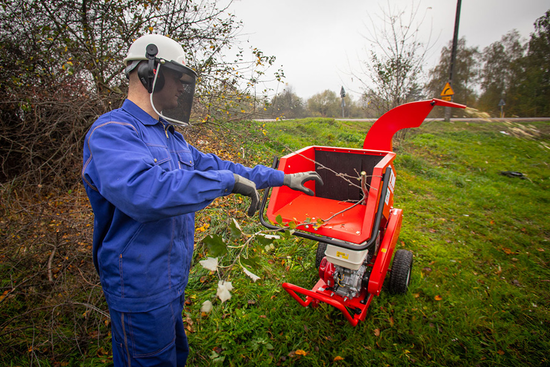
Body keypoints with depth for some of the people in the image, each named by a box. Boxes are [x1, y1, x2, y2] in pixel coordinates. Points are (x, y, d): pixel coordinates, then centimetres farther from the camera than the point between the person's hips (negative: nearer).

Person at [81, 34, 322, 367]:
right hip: (141, 287, -8)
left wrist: (282, 178, 11)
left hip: (172, 278, 9)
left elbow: (213, 165, 12)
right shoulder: (111, 132, -20)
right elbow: (142, 189, -39)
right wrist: (228, 180, -31)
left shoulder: (171, 137, 10)